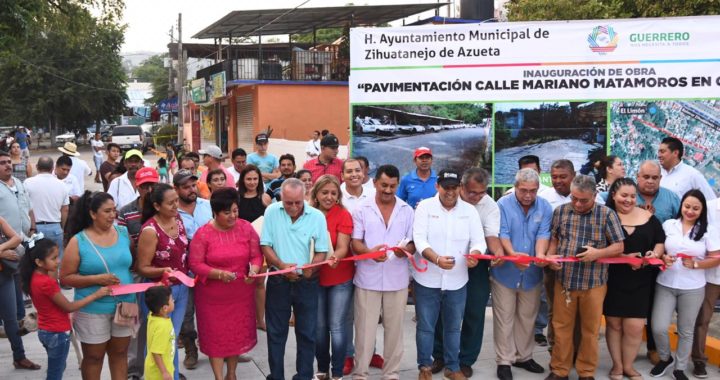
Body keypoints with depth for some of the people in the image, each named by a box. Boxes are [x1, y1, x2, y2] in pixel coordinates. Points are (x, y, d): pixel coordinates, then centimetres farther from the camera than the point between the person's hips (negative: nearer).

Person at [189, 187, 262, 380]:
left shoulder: (246, 228, -5)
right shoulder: (203, 233, -13)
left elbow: (256, 256, -1)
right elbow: (195, 264, -13)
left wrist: (254, 270, -22)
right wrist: (219, 273, -26)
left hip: (241, 293, 3)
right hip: (213, 295, -3)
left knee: (238, 333, 15)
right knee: (216, 335, 7)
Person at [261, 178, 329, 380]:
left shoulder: (317, 216, -6)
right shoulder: (271, 212, -5)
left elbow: (321, 251, -4)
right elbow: (265, 245, -3)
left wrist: (309, 269, -22)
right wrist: (281, 265, -19)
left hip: (307, 283, 0)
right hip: (278, 281, 0)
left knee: (307, 333, 7)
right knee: (276, 333, 10)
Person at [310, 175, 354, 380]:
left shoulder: (344, 215, -10)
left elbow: (343, 247, -19)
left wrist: (334, 258, -39)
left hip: (340, 279, -3)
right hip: (314, 277, 3)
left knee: (337, 327, 1)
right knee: (319, 326, 10)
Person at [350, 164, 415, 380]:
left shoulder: (407, 210, 6)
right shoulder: (362, 209, 0)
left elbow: (413, 243, 6)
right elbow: (355, 243, -3)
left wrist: (405, 250, -18)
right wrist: (370, 252, -24)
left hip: (397, 279, 2)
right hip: (368, 278, -2)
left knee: (394, 328, 9)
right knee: (365, 329, 3)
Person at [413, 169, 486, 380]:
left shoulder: (470, 211, 1)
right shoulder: (425, 207, -6)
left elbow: (478, 241, -2)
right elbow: (419, 239, -15)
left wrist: (474, 255, -26)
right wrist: (437, 259, -32)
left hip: (457, 281, 2)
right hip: (427, 280, -2)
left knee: (453, 327, 16)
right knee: (425, 326, 9)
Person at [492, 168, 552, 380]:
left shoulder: (545, 207, 1)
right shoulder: (503, 204, -9)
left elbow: (543, 234, -9)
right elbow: (502, 235, -17)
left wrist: (540, 255, -29)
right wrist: (513, 254, -34)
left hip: (532, 273, 3)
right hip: (505, 272, -3)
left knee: (527, 318, 14)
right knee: (504, 319, 3)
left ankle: (523, 357, 29)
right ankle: (504, 361, 13)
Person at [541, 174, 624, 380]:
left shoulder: (607, 214, -5)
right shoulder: (560, 212, 2)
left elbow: (618, 247, -2)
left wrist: (597, 253, -19)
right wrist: (550, 257, -9)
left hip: (593, 282, -2)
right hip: (564, 280, 2)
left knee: (590, 330, 11)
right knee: (561, 327, 10)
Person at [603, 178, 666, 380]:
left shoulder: (649, 217, 4)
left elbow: (660, 242, 11)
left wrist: (655, 254, -10)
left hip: (640, 282, 2)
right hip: (612, 280, -2)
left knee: (635, 327, 1)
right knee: (614, 324, 9)